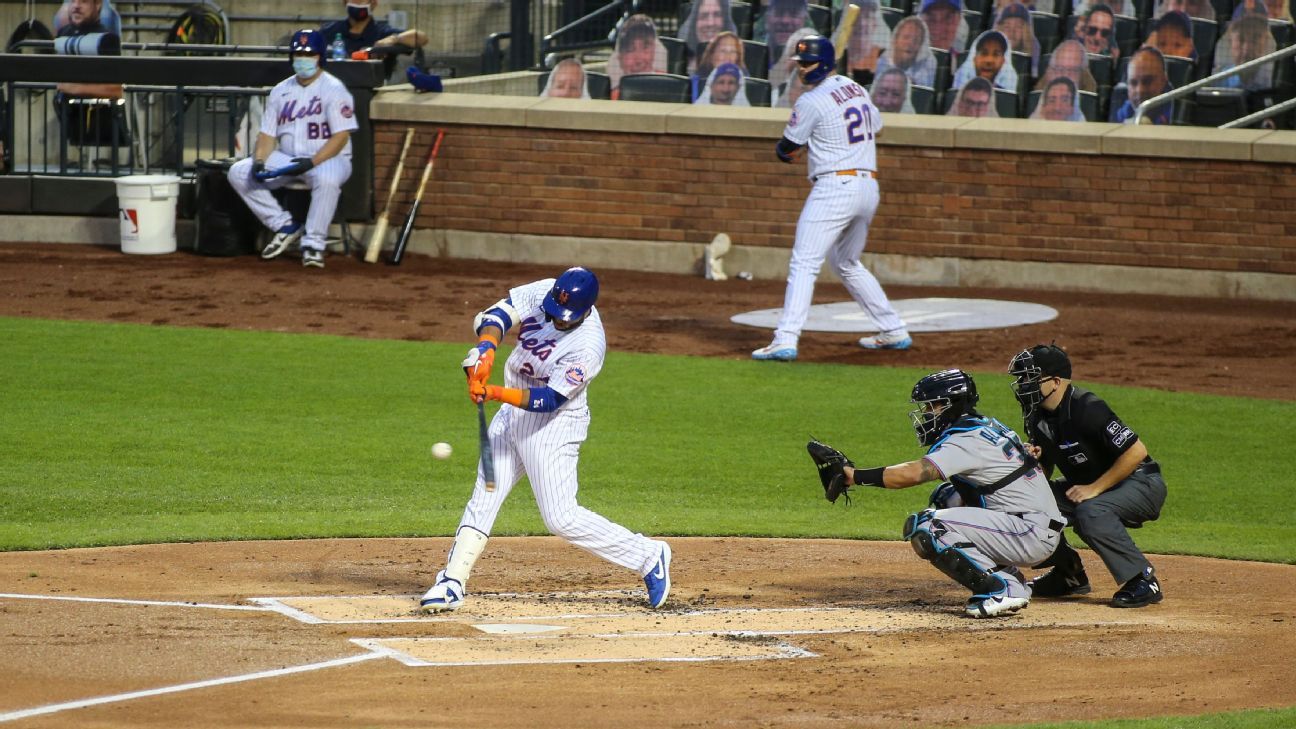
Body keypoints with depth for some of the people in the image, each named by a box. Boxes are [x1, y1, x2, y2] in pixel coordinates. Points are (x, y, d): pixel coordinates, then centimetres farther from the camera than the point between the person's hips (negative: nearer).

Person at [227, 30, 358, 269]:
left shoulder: (333, 89, -8)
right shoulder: (280, 91, 10)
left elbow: (341, 136, -15)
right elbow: (267, 134, 9)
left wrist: (311, 163, -26)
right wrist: (259, 162, -11)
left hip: (327, 159, -6)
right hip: (285, 160, 6)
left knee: (327, 179, -41)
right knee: (238, 172, -10)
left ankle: (313, 244, -30)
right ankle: (285, 227, -3)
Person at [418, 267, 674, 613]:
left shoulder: (588, 347, -29)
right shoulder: (542, 292, -10)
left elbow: (550, 400, -28)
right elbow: (498, 313, -10)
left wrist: (495, 393, -38)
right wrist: (486, 350, -30)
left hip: (554, 424, -7)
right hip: (512, 413, 7)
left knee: (561, 517, -7)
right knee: (484, 496, 6)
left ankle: (648, 556, 5)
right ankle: (452, 582, 10)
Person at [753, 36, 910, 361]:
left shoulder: (812, 101, -10)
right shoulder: (857, 90, 13)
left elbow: (786, 151, -3)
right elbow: (875, 125, 30)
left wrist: (788, 149, 21)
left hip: (834, 187, -8)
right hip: (868, 187, 8)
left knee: (804, 264, -12)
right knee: (849, 264, 24)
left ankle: (785, 340, -23)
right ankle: (894, 331, 26)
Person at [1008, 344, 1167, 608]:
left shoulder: (1086, 409, -26)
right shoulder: (1037, 417, 0)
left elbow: (1137, 451, -29)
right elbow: (1043, 474, 10)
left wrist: (1095, 488, -26)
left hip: (1142, 484, -9)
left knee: (1090, 512, -37)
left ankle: (1142, 580, -23)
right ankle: (1069, 574, 13)